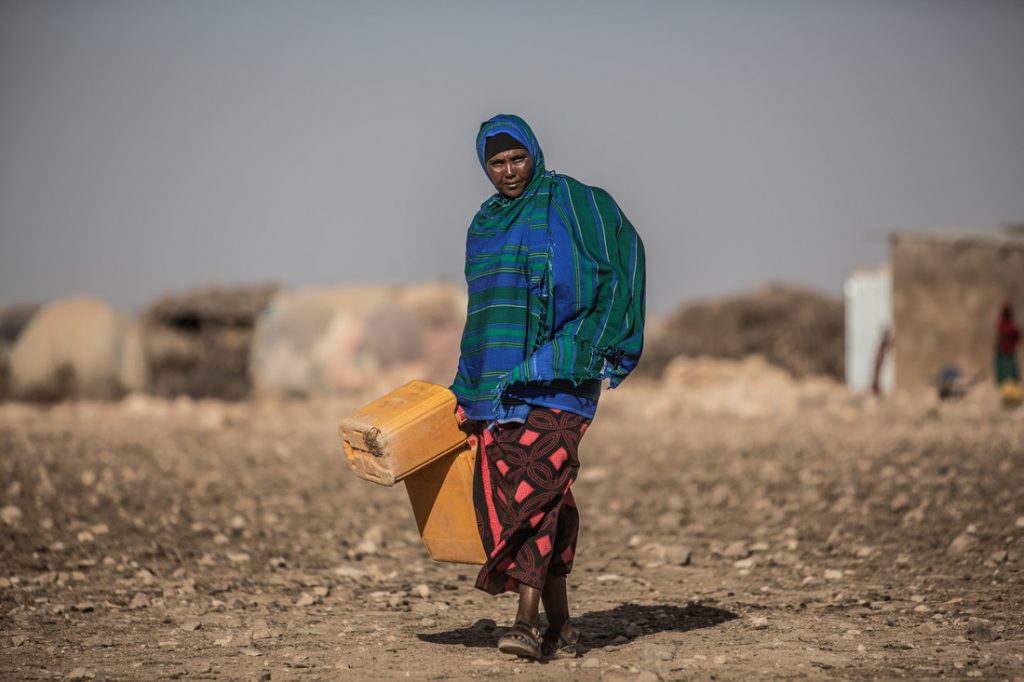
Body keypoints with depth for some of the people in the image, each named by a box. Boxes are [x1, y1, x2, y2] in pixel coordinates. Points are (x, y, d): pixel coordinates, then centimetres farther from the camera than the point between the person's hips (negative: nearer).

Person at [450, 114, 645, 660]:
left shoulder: (571, 201, -1)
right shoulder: (484, 223, 18)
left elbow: (624, 261, -3)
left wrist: (606, 346, -10)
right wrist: (467, 386, 22)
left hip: (557, 371, -6)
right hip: (497, 378, 6)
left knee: (536, 484, -18)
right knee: (499, 495, 0)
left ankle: (528, 622, -22)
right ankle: (559, 623, 9)